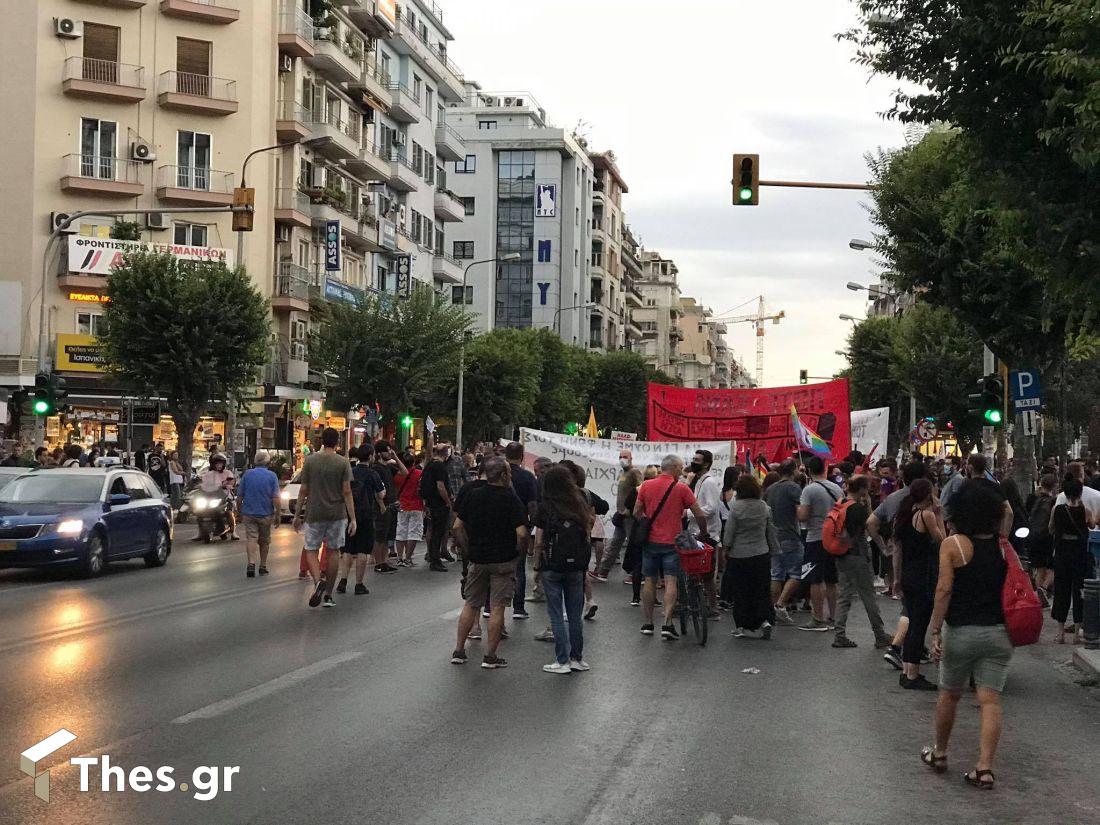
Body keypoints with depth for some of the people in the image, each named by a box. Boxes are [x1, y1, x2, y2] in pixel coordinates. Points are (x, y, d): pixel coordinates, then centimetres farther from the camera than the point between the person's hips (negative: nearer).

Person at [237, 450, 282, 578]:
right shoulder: (272, 476, -6)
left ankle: (251, 563, -24)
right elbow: (276, 499, -11)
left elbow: (239, 497, 2)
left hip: (249, 513, 0)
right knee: (264, 541, 13)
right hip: (266, 514, 0)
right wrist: (278, 515, -3)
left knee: (251, 538, -4)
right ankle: (263, 566, 20)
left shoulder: (247, 475, 0)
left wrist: (240, 512, 14)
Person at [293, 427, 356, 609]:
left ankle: (318, 581, -19)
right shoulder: (343, 463, -4)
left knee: (311, 550, 8)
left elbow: (304, 490, 0)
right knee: (333, 551, 10)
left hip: (314, 513, 0)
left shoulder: (310, 461, -1)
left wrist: (297, 514, 9)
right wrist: (353, 519, -5)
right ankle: (328, 594, 12)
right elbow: (347, 492, -7)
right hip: (337, 514, 0)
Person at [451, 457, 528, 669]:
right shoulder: (511, 499, -12)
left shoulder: (472, 495, 2)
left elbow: (457, 527, 3)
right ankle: (490, 657, 5)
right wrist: (518, 550, 0)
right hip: (503, 560, -4)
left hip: (477, 559, 4)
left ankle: (459, 651, 16)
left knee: (470, 605, 14)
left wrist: (468, 548, 13)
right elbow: (521, 533, -19)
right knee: (497, 608, 2)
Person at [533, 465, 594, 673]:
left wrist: (536, 564, 5)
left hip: (552, 565, -3)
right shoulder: (580, 504, 2)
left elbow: (539, 541, -5)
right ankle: (577, 658, 18)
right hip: (576, 565, 3)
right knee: (575, 614, 12)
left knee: (556, 615, 3)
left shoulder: (545, 506, -7)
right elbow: (587, 535, 6)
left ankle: (563, 661, 4)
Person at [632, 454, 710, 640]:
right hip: (672, 543, -3)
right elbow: (700, 515, -5)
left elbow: (636, 513, 6)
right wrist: (703, 533, 12)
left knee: (650, 581, 11)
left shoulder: (646, 486, 3)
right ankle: (667, 625, -10)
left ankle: (648, 623, 15)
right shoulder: (682, 488, -6)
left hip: (651, 541, 3)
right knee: (670, 583, -3)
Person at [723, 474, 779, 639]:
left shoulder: (736, 507, -13)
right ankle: (764, 620, -4)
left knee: (741, 592, 6)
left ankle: (743, 626, 10)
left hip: (738, 556, -3)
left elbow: (729, 531, -10)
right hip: (761, 555, 3)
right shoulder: (765, 507, -2)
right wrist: (774, 551, 14)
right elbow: (771, 531, 5)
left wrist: (725, 549, 5)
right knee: (761, 590, 10)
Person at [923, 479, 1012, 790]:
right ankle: (984, 768, -2)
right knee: (990, 700, 2)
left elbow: (944, 589, -13)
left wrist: (936, 631, -9)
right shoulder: (1004, 546, 1)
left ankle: (939, 754, 30)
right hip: (998, 633, 2)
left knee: (949, 695, 14)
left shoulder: (953, 545, -9)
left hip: (961, 632, -2)